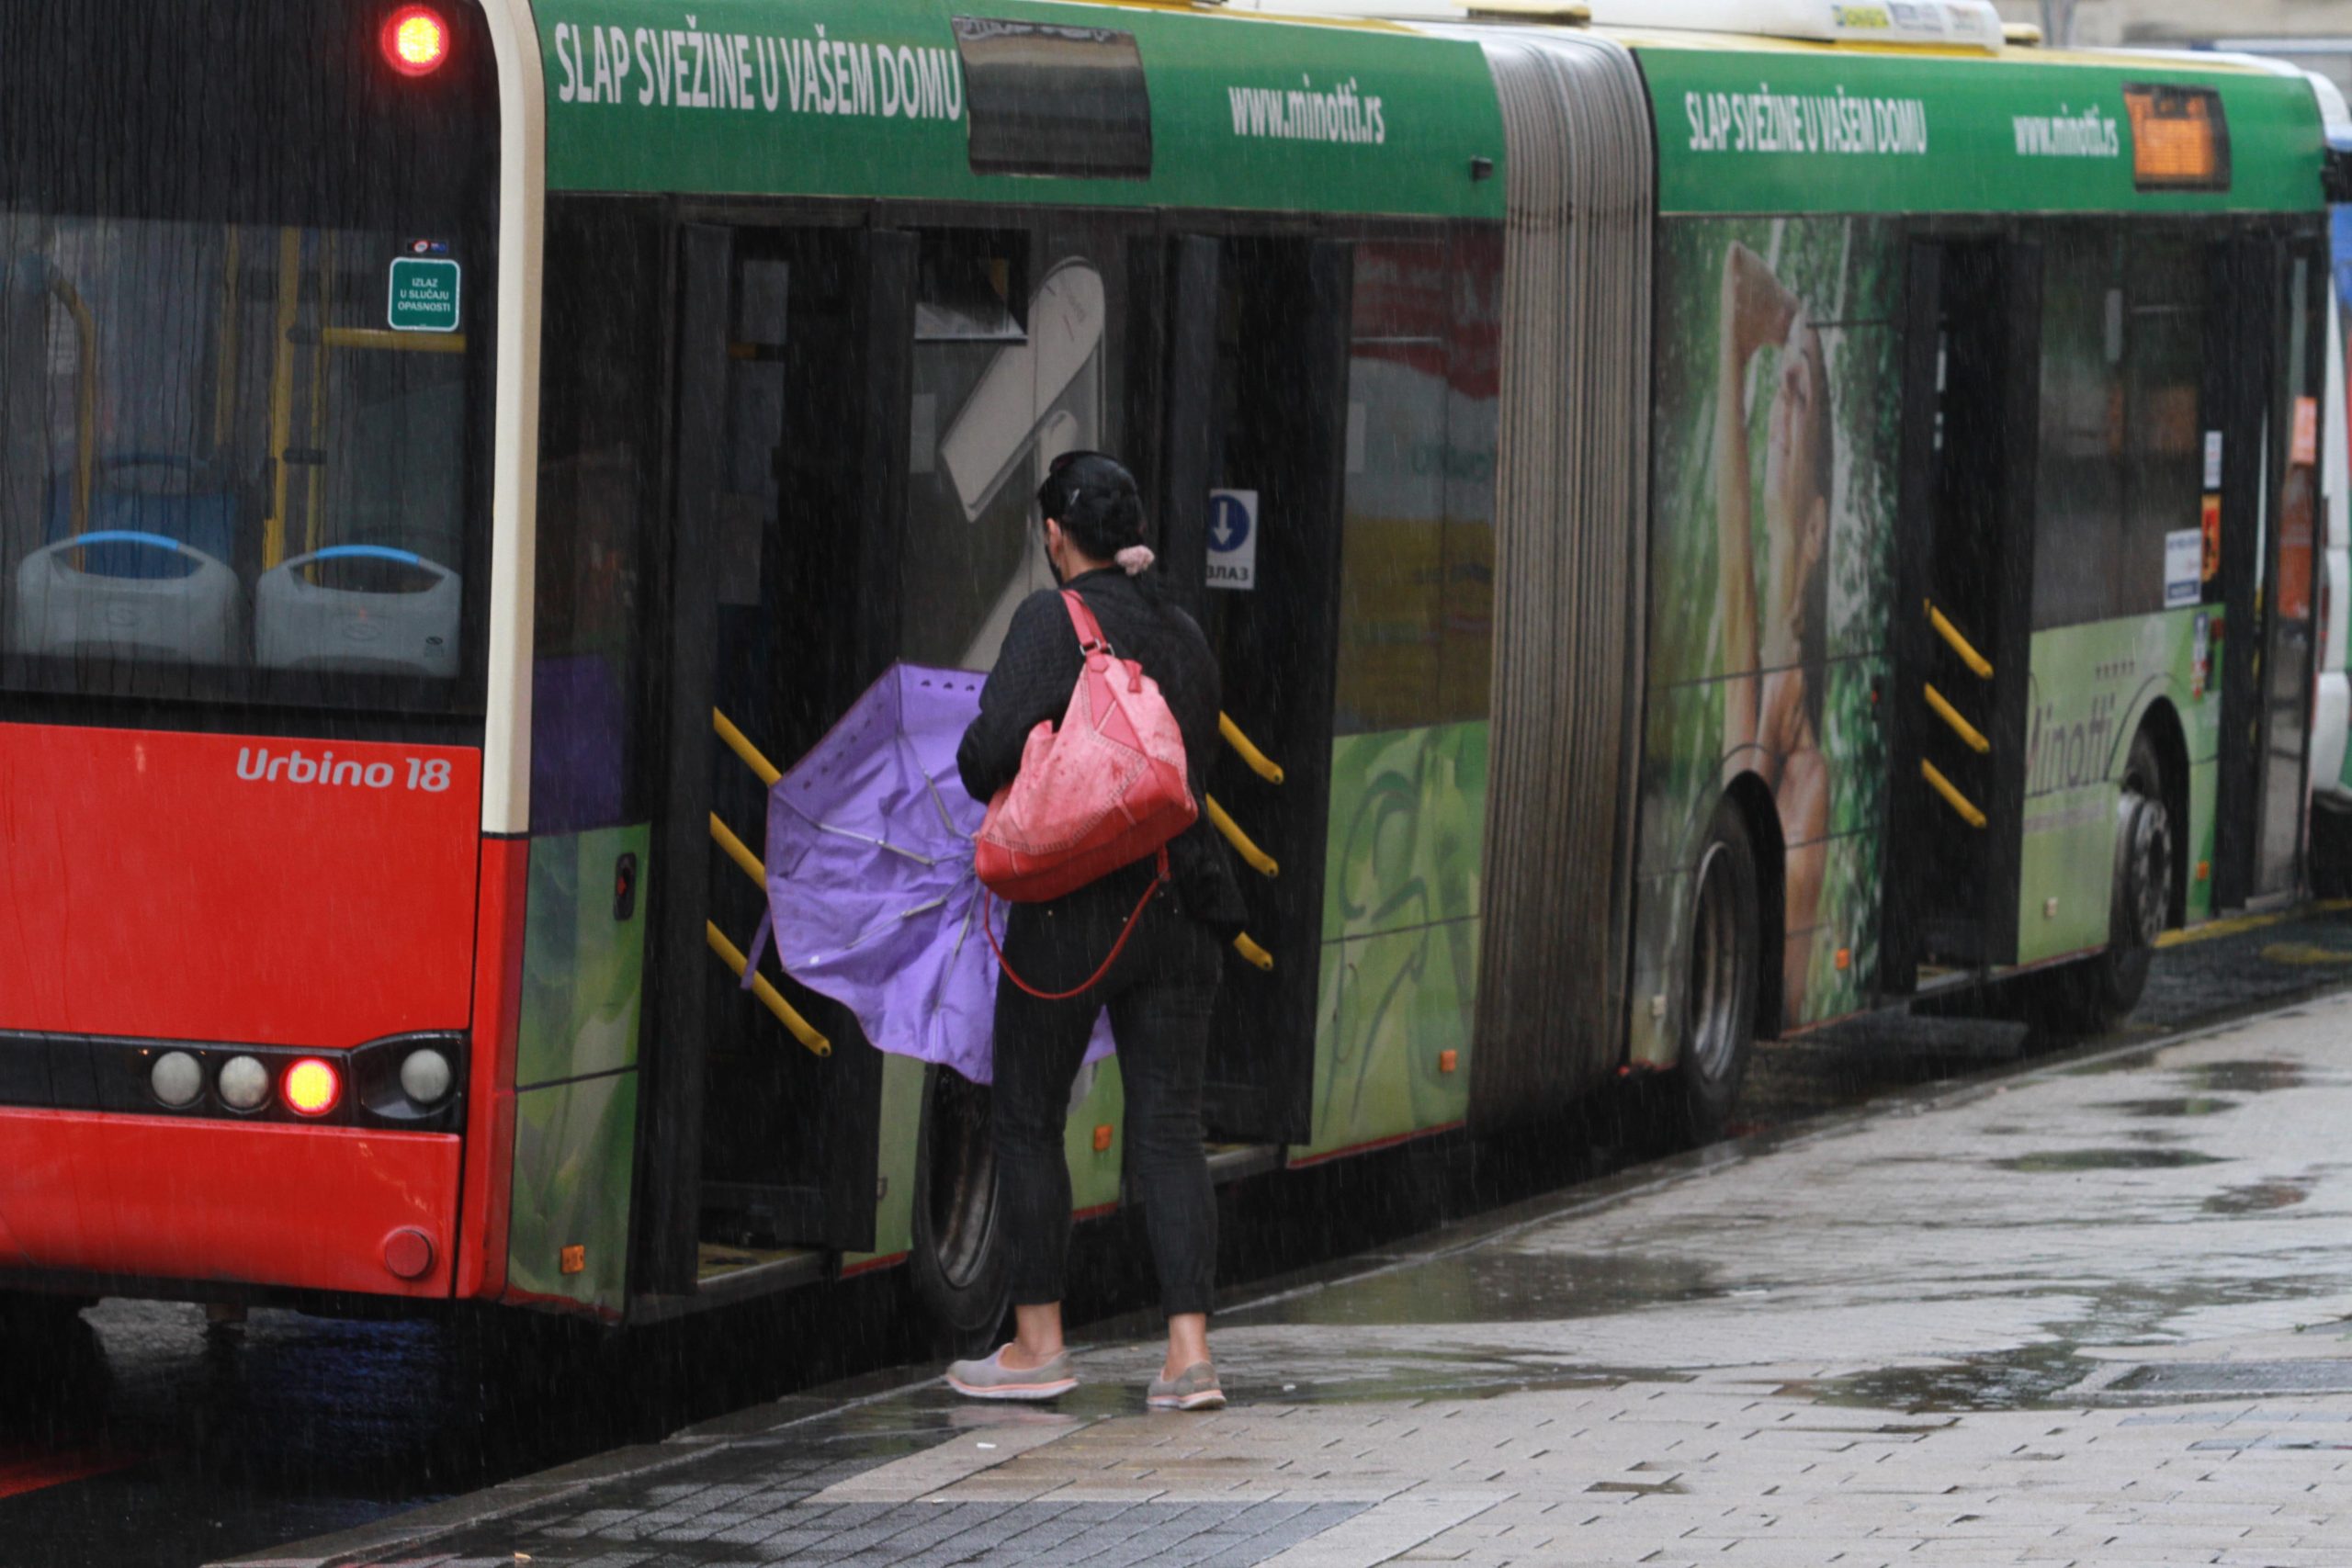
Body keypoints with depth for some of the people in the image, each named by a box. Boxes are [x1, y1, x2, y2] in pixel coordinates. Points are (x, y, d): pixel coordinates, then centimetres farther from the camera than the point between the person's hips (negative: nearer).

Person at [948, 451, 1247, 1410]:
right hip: (1181, 900, 6)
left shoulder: (1056, 620, -9)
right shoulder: (1184, 636, 11)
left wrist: (1002, 790, 6)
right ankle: (1190, 1354, -5)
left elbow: (989, 752, -16)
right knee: (1168, 1128, 4)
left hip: (1075, 908, -6)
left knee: (1028, 1121, 8)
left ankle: (1037, 1345, 11)